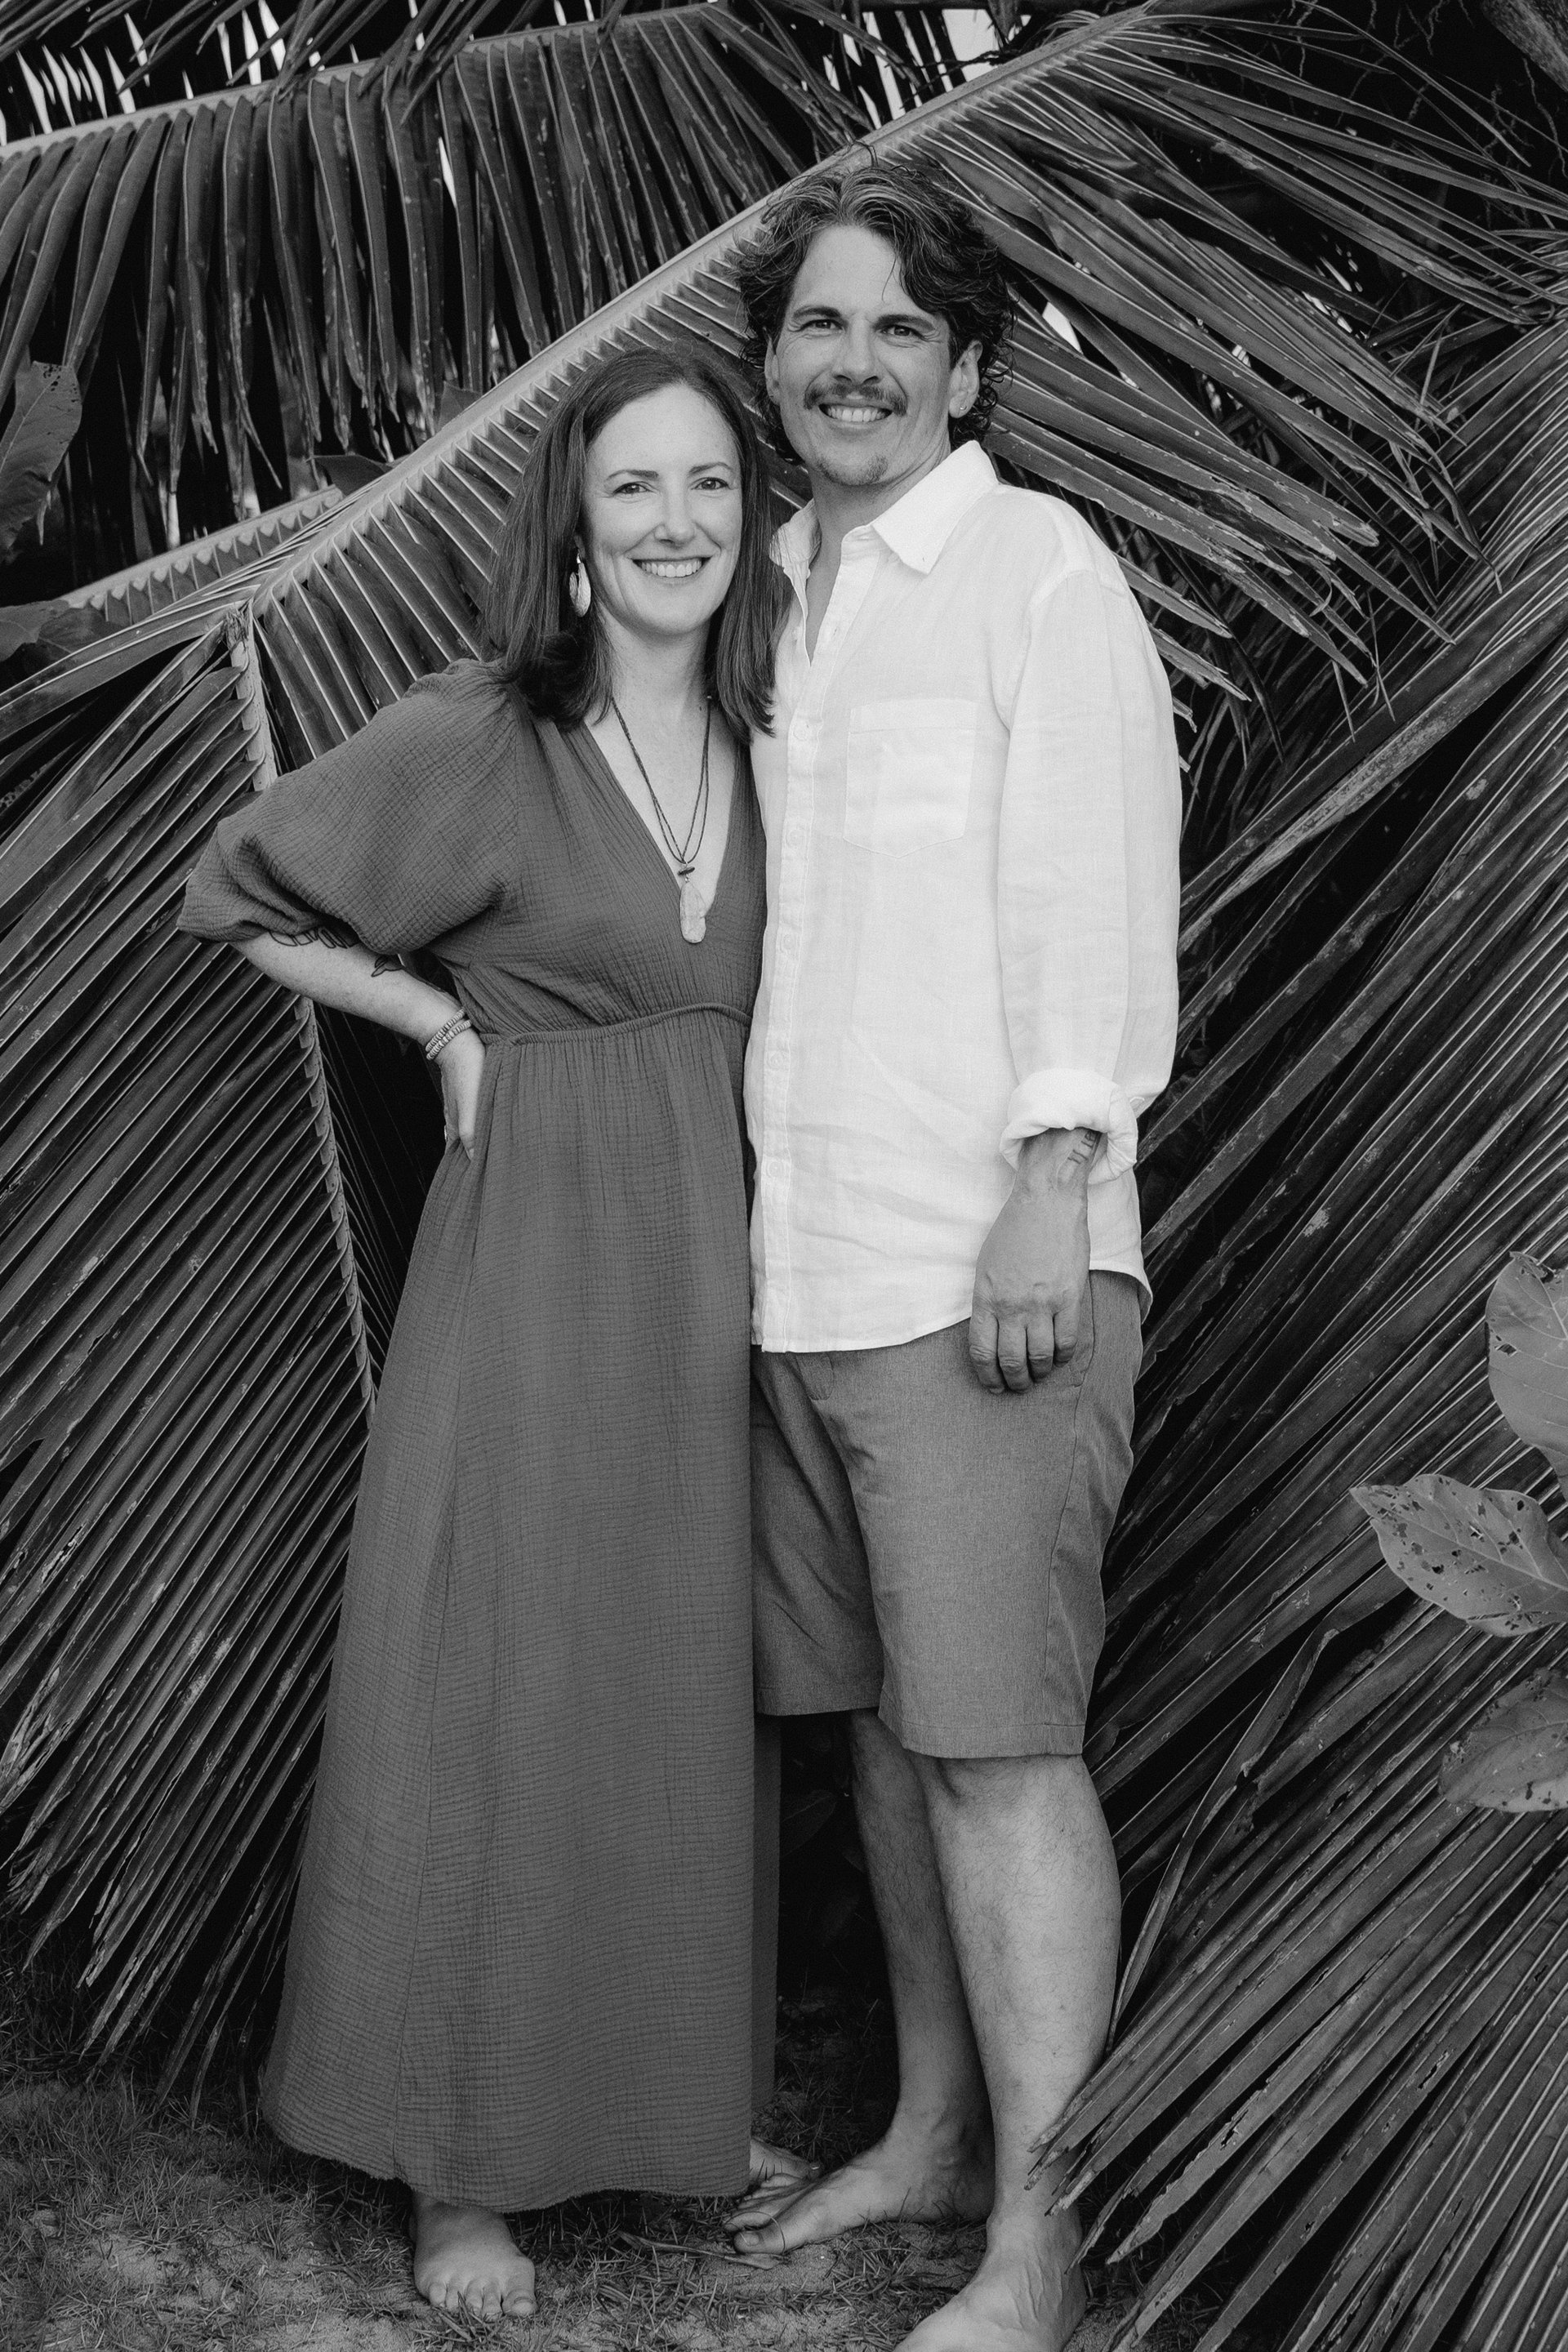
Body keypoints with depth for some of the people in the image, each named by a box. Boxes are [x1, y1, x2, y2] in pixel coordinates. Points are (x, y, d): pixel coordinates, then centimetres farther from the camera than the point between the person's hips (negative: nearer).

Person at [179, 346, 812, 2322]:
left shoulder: (768, 746, 6)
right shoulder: (472, 743, -8)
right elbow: (237, 898, 2)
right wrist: (447, 1022, -4)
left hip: (716, 1265, 5)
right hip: (534, 1251, -5)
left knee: (683, 1686, 13)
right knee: (489, 1686, 1)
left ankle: (671, 2091, 30)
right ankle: (460, 2163, 13)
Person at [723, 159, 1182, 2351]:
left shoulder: (1037, 565, -3)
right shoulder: (777, 598, 18)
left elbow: (1091, 888, -10)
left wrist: (1055, 1180, -17)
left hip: (981, 1263, -7)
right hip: (802, 1264, 7)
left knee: (1001, 1741, -6)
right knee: (887, 1716, 15)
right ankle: (935, 2129, 29)